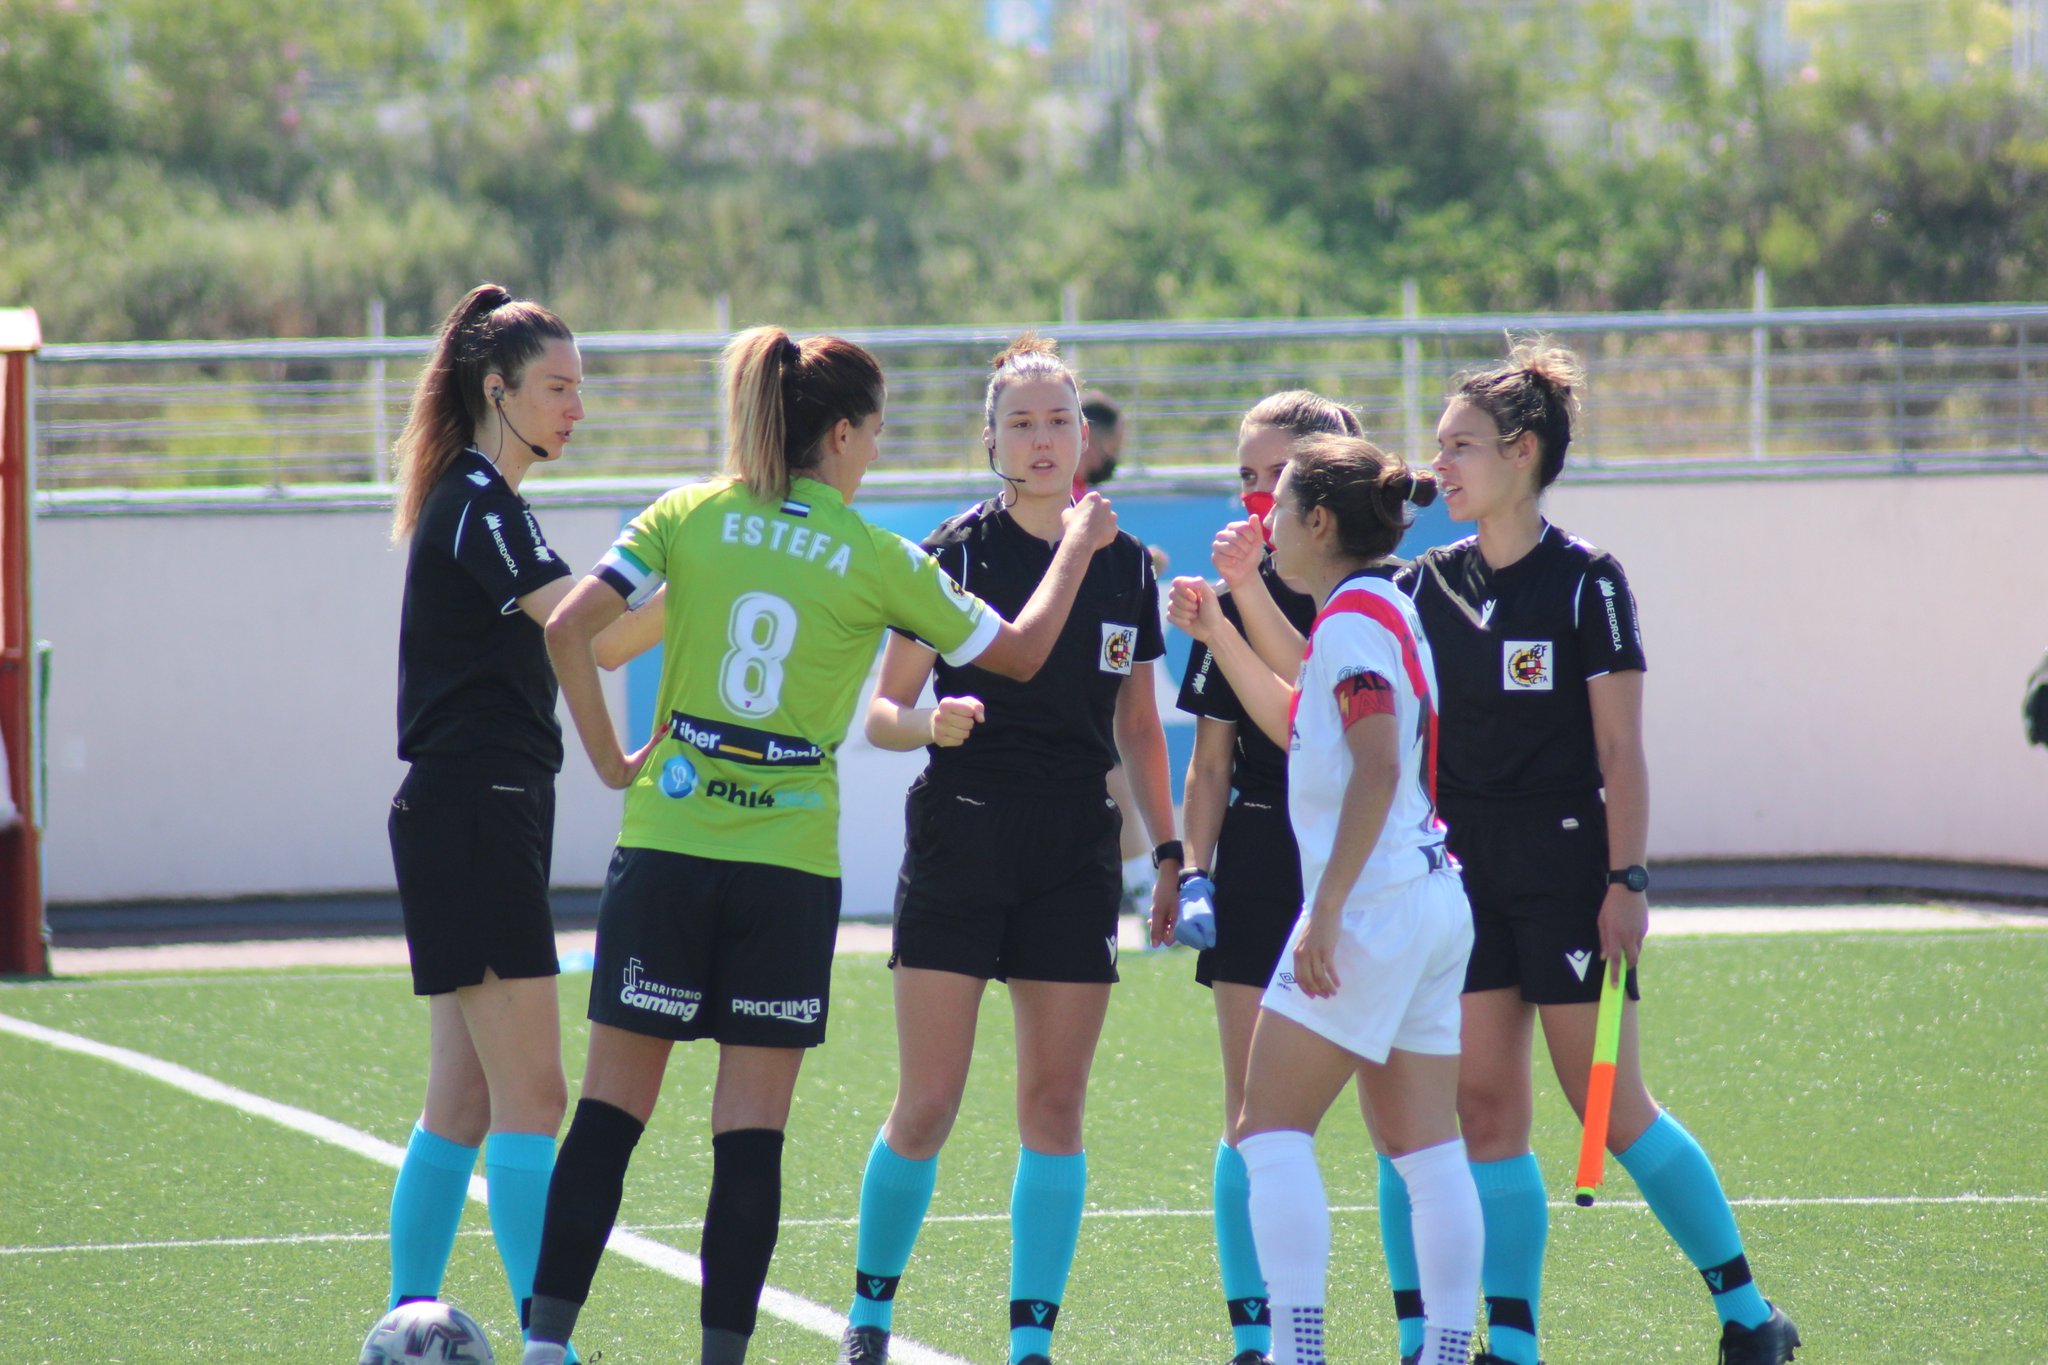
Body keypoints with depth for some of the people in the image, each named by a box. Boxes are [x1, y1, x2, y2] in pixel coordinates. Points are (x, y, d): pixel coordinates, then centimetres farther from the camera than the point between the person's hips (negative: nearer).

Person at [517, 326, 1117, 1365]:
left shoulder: (689, 517, 2)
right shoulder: (874, 559, -1)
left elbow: (567, 630, -7)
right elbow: (1020, 653, 9)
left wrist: (611, 761, 5)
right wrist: (1080, 542, 24)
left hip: (666, 847, 2)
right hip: (788, 867, -2)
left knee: (612, 1111, 4)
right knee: (752, 1132, 3)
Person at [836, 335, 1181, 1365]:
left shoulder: (1127, 567, 8)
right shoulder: (954, 553, -4)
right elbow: (881, 711, -2)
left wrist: (1167, 851, 10)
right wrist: (928, 724, -24)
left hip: (1076, 856, 3)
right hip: (959, 845, -3)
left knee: (1055, 1106, 1)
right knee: (927, 1106, -4)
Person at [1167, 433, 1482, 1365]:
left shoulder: (1354, 617, -12)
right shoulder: (1380, 612, 17)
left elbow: (1378, 770, -22)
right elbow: (1301, 726, 33)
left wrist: (1328, 912, -24)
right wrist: (1219, 632, 30)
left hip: (1373, 903, -10)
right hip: (1432, 903, 10)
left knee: (1271, 1130, -7)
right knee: (1425, 1149, 7)